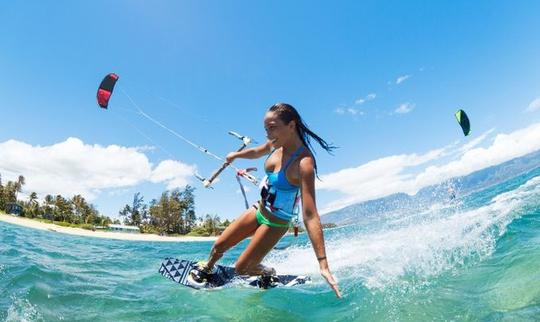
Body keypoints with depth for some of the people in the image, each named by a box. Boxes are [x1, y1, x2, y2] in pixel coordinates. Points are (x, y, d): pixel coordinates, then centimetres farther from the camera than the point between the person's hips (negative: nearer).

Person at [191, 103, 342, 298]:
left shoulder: (303, 163, -32)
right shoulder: (277, 144, -10)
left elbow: (310, 215, -37)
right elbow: (256, 152, 15)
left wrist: (323, 264, -38)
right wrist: (236, 155, 32)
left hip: (276, 223, -6)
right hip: (259, 210, 7)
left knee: (242, 268, 2)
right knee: (219, 246, 12)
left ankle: (271, 275, 32)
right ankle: (206, 269, 43)